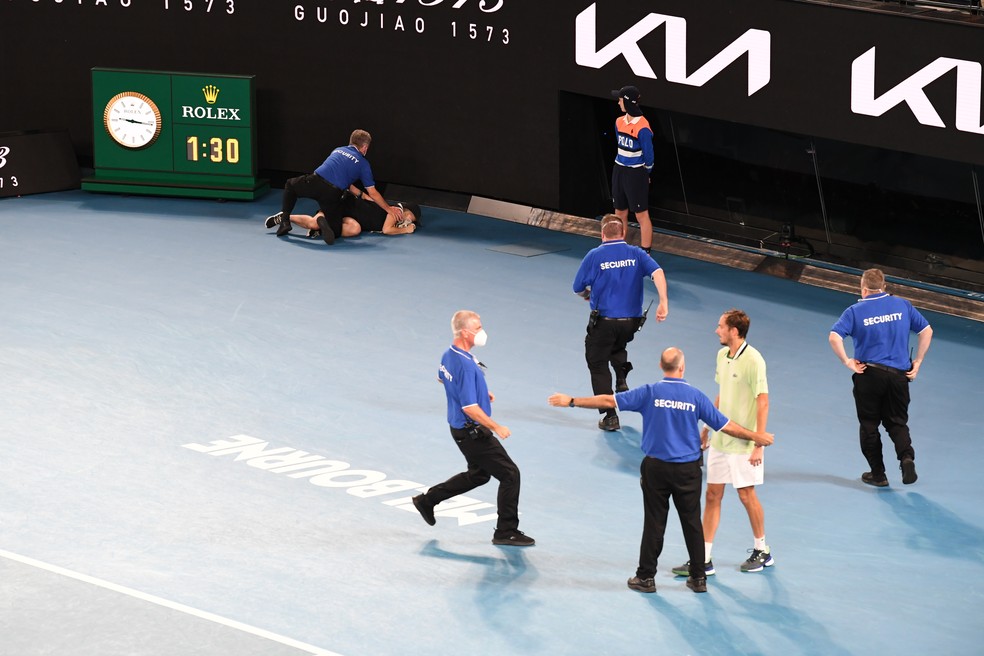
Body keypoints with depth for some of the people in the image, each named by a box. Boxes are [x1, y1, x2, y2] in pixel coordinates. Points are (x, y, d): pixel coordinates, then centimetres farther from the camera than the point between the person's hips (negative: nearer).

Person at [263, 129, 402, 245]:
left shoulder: (338, 150, 26)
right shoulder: (363, 164, 14)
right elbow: (373, 194, 15)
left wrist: (361, 195, 39)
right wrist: (389, 209, 27)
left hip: (315, 182, 3)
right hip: (332, 193, -3)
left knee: (290, 185, 34)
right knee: (335, 231, 8)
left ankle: (284, 219, 15)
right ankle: (323, 220, -26)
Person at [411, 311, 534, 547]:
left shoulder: (449, 354, 1)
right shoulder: (466, 365, -29)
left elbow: (441, 377, 24)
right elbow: (471, 408, -30)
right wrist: (497, 428, -19)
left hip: (459, 428, 10)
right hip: (472, 432, -10)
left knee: (479, 474, 26)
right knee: (509, 474, -1)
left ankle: (428, 499, 32)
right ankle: (506, 532, 7)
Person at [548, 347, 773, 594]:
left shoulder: (650, 393, -7)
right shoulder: (695, 396, -5)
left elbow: (609, 400, -6)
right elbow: (726, 426, 0)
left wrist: (572, 401, 3)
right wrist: (756, 437, 15)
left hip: (656, 467, 0)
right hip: (688, 470, 0)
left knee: (654, 523, 7)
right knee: (692, 523, 9)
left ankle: (646, 577, 13)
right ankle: (698, 578, 14)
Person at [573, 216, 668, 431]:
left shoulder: (595, 256, -5)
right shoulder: (635, 254, 1)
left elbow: (578, 288, 1)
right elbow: (657, 272, -15)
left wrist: (589, 296, 24)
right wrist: (663, 303, -21)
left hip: (603, 320, -3)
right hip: (631, 321, 4)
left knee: (598, 365, 11)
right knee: (617, 347, 36)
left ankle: (610, 416, 5)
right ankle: (622, 382, 13)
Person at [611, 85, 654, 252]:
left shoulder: (642, 127, -20)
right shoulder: (619, 122, 3)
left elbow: (649, 155, -11)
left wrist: (644, 173, 3)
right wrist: (621, 166, 16)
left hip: (636, 174, -8)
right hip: (619, 170, 8)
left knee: (641, 215, 0)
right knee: (620, 214, 14)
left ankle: (645, 253, 6)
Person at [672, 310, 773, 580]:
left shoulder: (753, 360, -18)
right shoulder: (722, 355, 6)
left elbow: (762, 402, -18)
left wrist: (759, 443, -20)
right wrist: (708, 427, 20)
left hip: (744, 443, -7)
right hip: (720, 439, 7)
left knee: (747, 495, 5)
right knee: (712, 495, 6)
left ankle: (762, 552, 25)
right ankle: (703, 560, 9)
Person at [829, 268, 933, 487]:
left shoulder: (856, 311, -4)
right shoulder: (902, 305, 4)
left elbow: (834, 337, -16)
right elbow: (926, 331, 5)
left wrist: (847, 362, -6)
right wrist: (917, 362, 10)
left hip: (869, 373, -2)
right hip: (899, 374, 2)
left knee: (869, 425, 11)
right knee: (897, 422, 14)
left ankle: (877, 474, 15)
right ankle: (906, 457, -12)